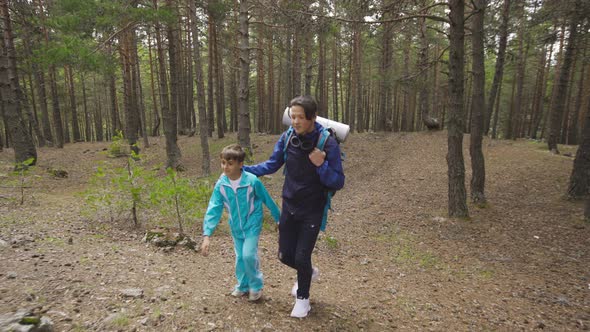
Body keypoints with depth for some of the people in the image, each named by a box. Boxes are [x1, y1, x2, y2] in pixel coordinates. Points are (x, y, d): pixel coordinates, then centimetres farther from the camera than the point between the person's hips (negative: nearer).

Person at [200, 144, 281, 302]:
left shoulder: (252, 181, -24)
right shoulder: (221, 184, -15)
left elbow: (268, 200, -10)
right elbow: (213, 210, -15)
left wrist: (279, 219, 2)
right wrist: (207, 235, -21)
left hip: (252, 225, -4)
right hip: (236, 227, 4)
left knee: (249, 255, -13)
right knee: (240, 257, 15)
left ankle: (256, 285, 13)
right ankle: (243, 285, 38)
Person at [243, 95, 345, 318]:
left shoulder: (328, 144, -18)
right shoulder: (287, 138, -7)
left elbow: (338, 183, -15)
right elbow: (272, 165, 7)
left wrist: (321, 166, -32)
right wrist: (244, 170, -2)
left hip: (312, 211, -4)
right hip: (289, 207, 4)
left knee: (301, 257, 0)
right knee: (285, 255, 11)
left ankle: (303, 298, 30)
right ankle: (308, 272, 46)